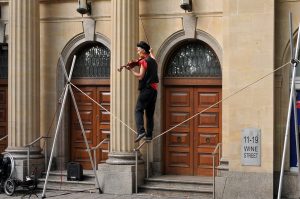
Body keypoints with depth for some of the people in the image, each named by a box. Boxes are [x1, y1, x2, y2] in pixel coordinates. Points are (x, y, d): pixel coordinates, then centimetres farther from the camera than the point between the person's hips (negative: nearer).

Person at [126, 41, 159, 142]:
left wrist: (131, 70, -7)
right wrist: (151, 52, 42)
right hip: (154, 89, 8)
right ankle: (149, 135, 9)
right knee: (150, 113, 11)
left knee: (139, 110, -10)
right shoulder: (153, 61, 15)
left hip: (146, 89, -8)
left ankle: (141, 131, -26)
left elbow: (140, 76, -15)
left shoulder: (144, 61, -9)